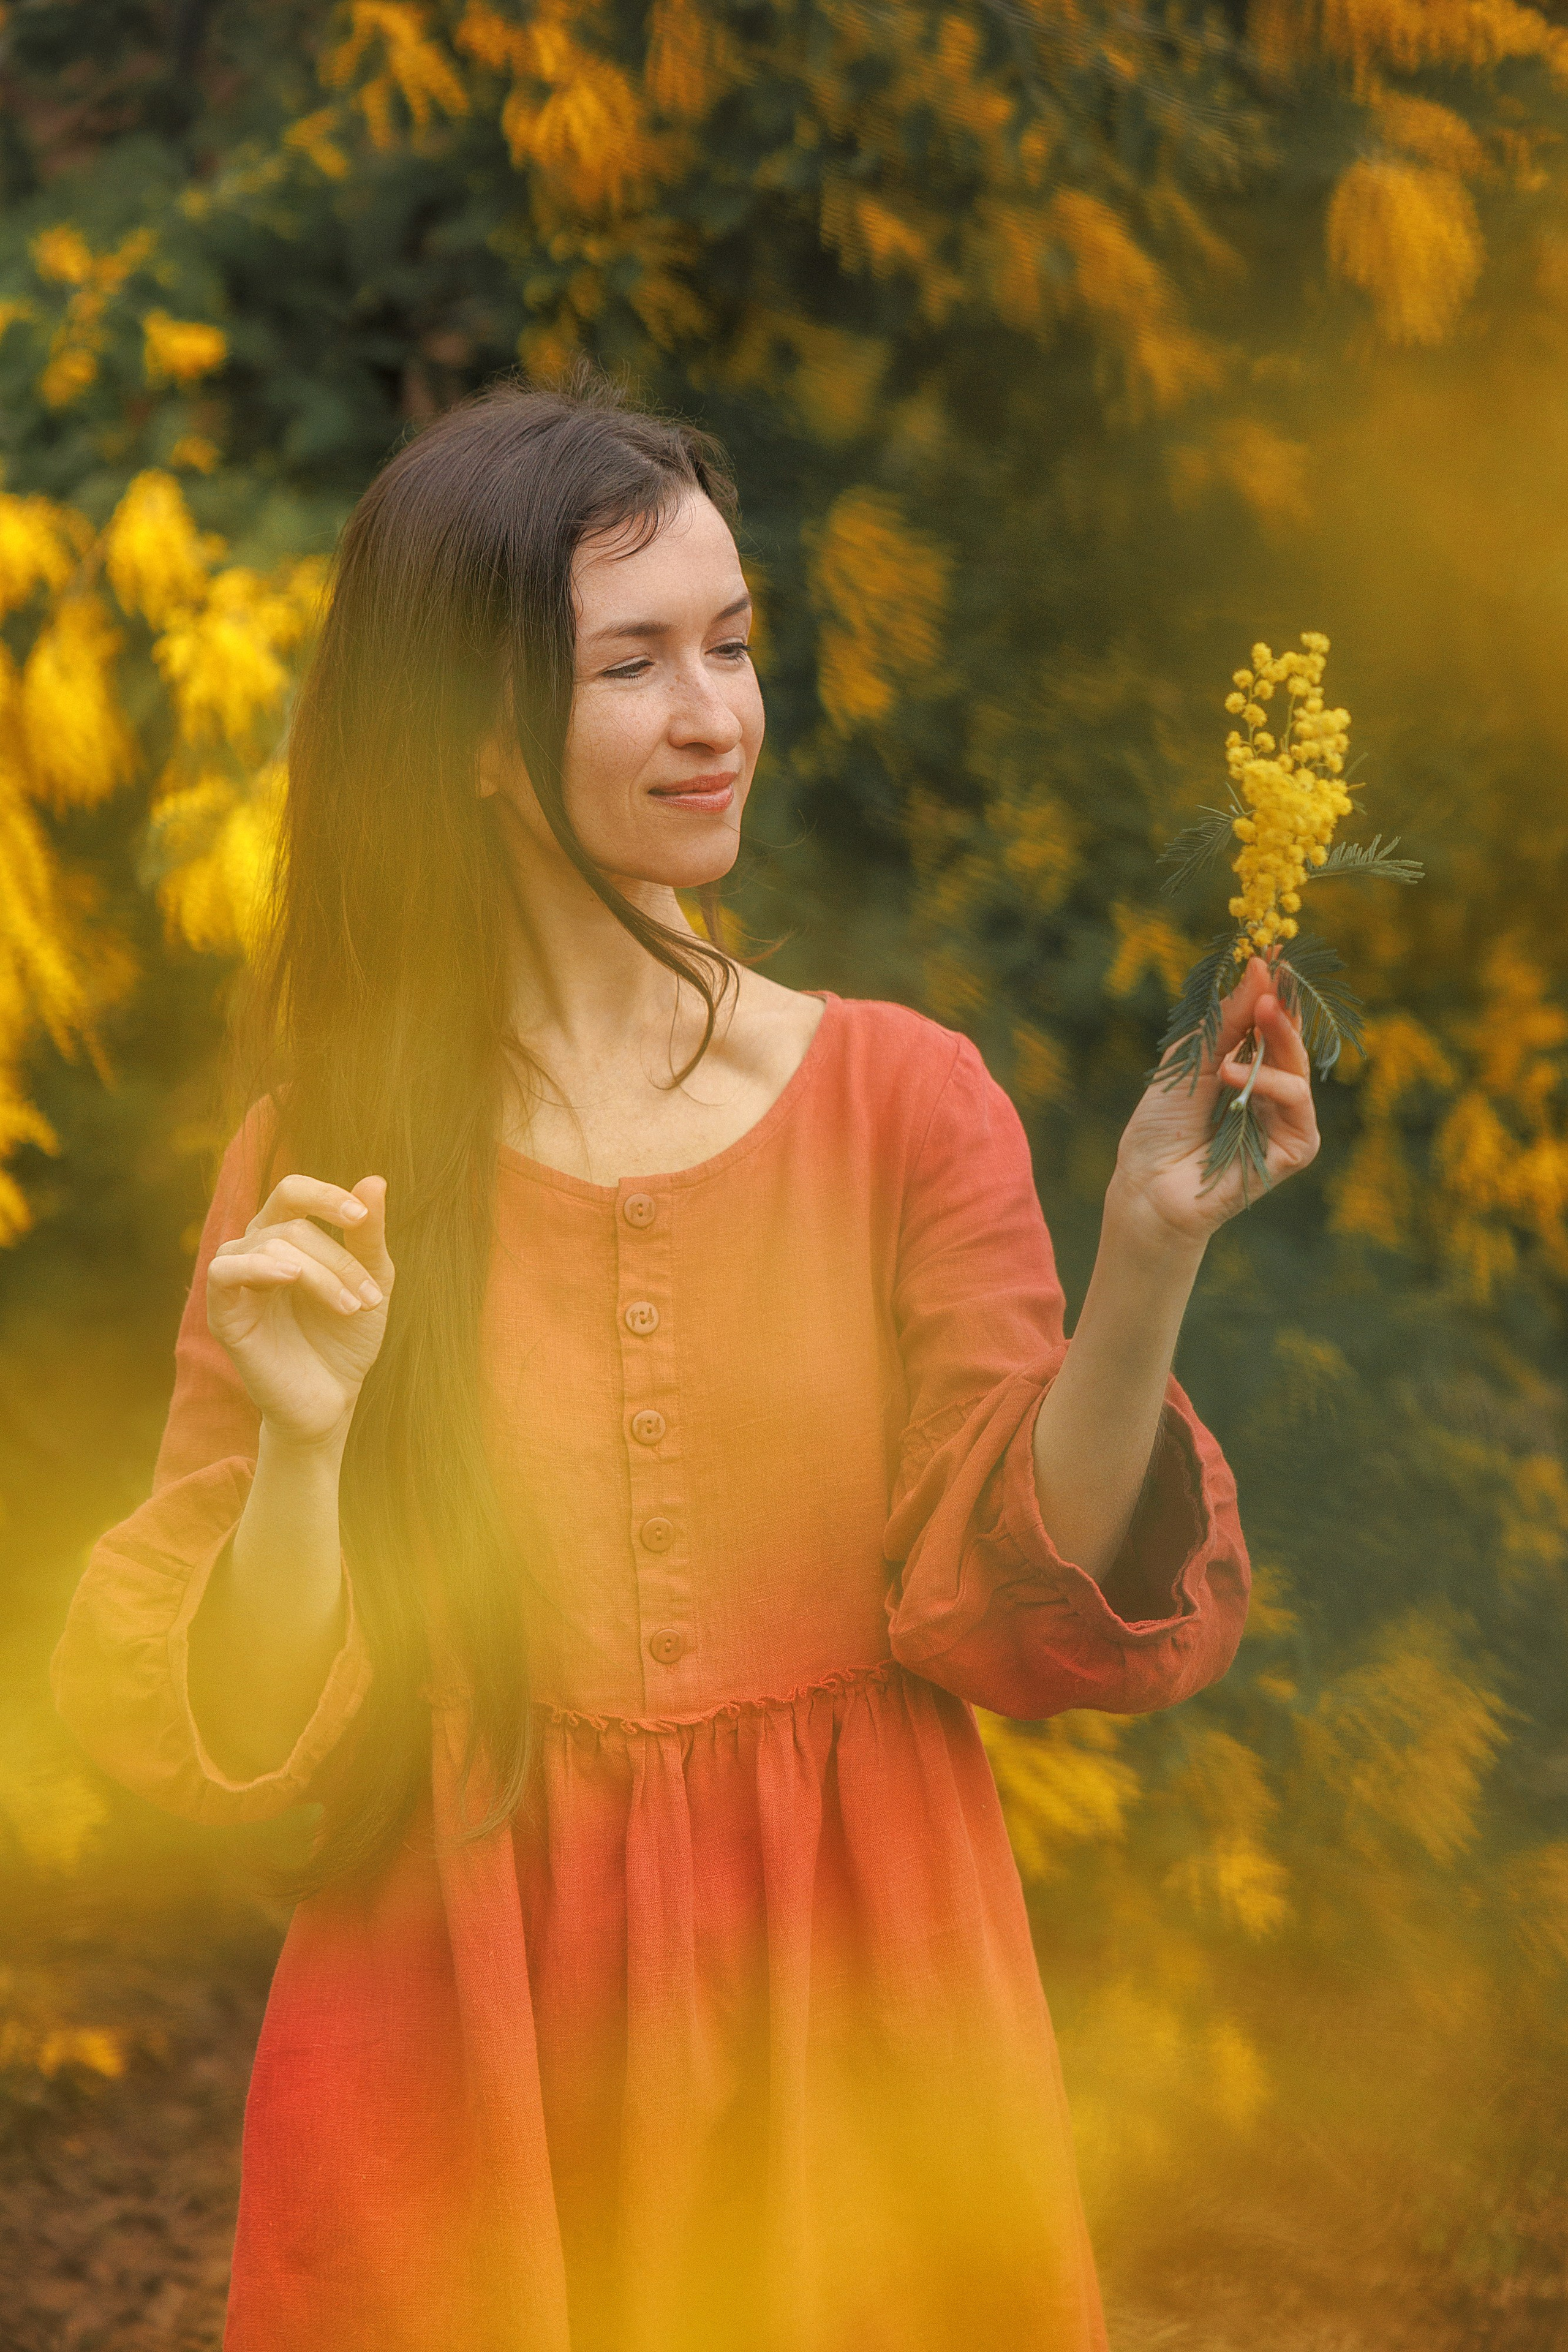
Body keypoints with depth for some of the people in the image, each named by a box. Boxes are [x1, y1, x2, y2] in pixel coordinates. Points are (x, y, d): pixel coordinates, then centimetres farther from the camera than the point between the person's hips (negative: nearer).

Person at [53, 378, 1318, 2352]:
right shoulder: (324, 1156, -4)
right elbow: (241, 1738, -5)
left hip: (842, 2004, 1)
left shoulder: (901, 1098, -3)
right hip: (471, 2035, 0)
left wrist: (1146, 1260, -21)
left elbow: (1029, 1597, -8)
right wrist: (305, 1453, -22)